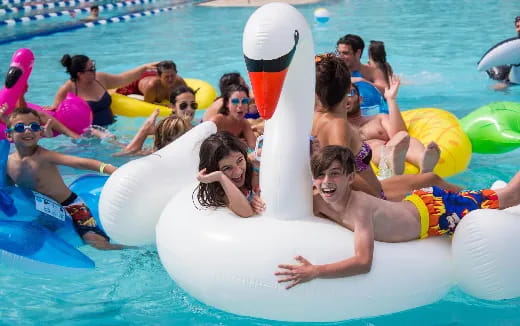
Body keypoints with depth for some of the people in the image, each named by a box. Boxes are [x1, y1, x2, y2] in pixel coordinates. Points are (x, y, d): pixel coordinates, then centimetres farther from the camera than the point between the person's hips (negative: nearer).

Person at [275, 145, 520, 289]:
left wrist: (315, 271, -53)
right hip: (414, 204, 6)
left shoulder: (359, 208, -40)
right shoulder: (318, 203, -19)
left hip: (432, 211, -6)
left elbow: (363, 262, -48)